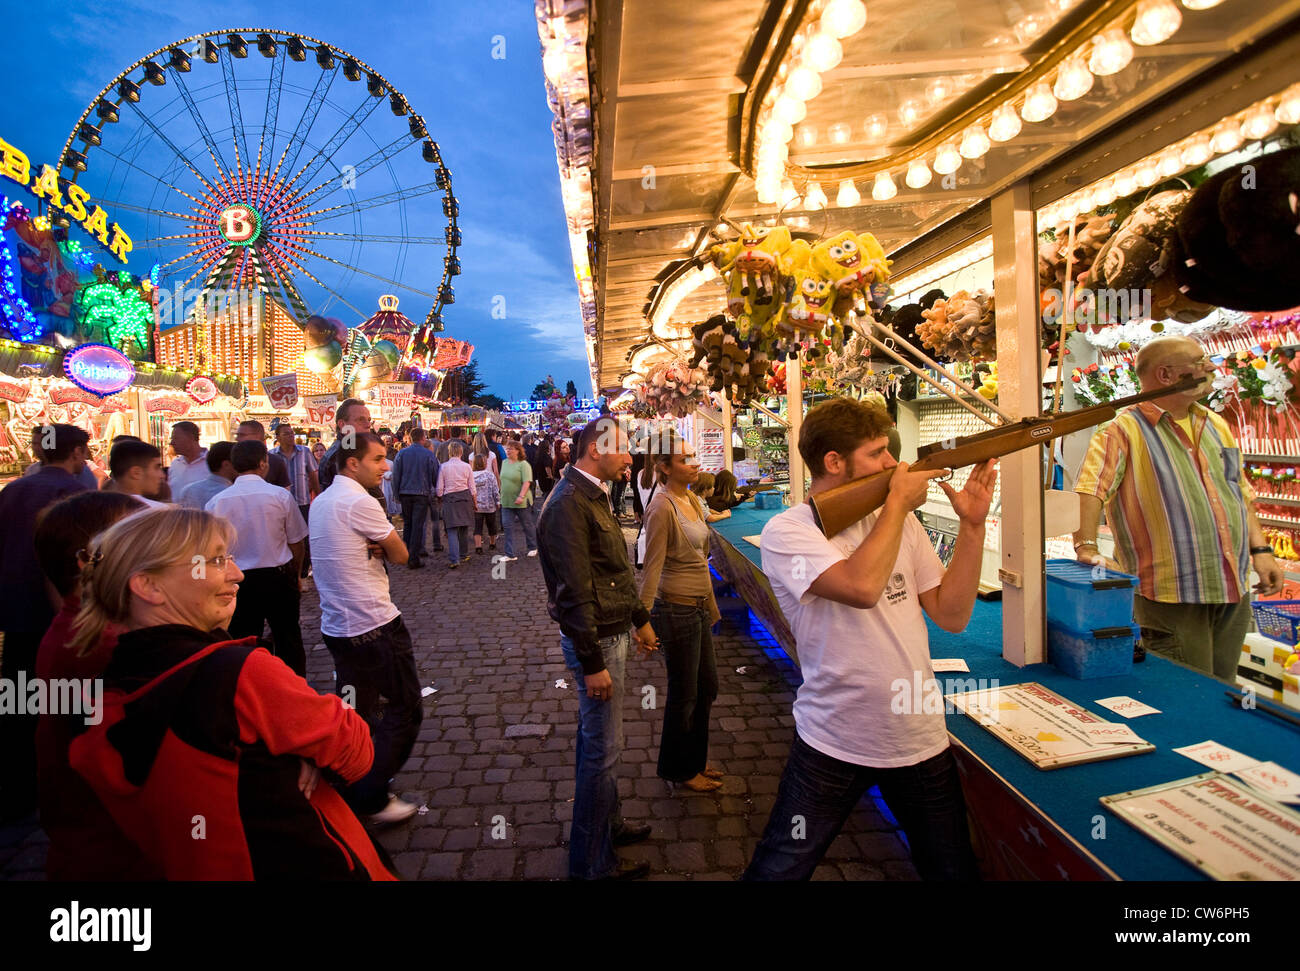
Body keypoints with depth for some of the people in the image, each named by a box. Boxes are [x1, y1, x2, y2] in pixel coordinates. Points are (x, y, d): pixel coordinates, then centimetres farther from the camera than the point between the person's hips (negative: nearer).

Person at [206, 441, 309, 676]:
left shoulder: (216, 502, -6)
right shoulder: (281, 495, -10)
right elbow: (297, 544, -3)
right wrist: (294, 577, 13)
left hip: (237, 581, 1)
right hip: (279, 577, -1)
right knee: (288, 639, 14)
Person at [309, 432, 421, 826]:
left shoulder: (322, 501, 12)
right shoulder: (359, 502, -18)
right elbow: (401, 556, -11)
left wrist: (374, 547, -3)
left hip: (337, 626, 9)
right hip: (374, 625, -9)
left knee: (355, 715, 17)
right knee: (404, 709, 4)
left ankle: (351, 795, 27)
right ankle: (372, 798, 8)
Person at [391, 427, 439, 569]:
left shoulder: (401, 453, 1)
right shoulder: (429, 455, -5)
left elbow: (396, 475, 2)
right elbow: (435, 476, 0)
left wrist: (397, 493, 10)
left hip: (405, 493, 3)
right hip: (422, 494, -3)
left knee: (407, 524, 16)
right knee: (418, 526, 0)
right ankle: (414, 559, -2)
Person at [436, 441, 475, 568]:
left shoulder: (443, 466, -4)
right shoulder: (467, 467, 0)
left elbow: (439, 488, -1)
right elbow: (472, 488, 3)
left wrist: (439, 499, 16)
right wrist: (474, 503, 15)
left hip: (449, 498, -2)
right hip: (465, 497, 2)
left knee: (452, 530, -3)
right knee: (464, 528, 15)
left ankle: (454, 559, -14)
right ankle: (463, 555, 27)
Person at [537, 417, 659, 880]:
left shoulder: (593, 496, 12)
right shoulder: (569, 504, -21)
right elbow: (573, 591, -24)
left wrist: (640, 619, 24)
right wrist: (593, 663, -23)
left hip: (611, 632, 10)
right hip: (595, 641, -10)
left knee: (598, 742, 22)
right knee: (602, 748, 1)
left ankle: (608, 823, 39)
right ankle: (592, 861, 17)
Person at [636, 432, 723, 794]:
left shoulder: (692, 499, 8)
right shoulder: (663, 507, -19)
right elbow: (651, 569, -20)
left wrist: (710, 604, 20)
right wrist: (642, 621, -21)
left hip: (698, 608, 9)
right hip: (676, 611, -9)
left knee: (707, 686, 19)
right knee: (684, 694, 7)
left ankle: (694, 760, 39)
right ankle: (678, 770, 28)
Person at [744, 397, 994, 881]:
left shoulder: (900, 522, 4)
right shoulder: (786, 532, -14)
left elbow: (951, 615, 2)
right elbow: (861, 586, -31)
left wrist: (972, 525, -7)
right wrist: (899, 499, -19)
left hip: (921, 740, 5)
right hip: (831, 745, -4)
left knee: (953, 869, 19)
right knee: (777, 871, 8)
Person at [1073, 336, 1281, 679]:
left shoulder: (1216, 425, 14)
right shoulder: (1124, 430, -10)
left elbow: (1242, 494, 20)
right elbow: (1089, 489, -23)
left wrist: (1260, 550, 11)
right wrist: (1086, 547, -34)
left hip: (1234, 594, 7)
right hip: (1171, 599, -7)